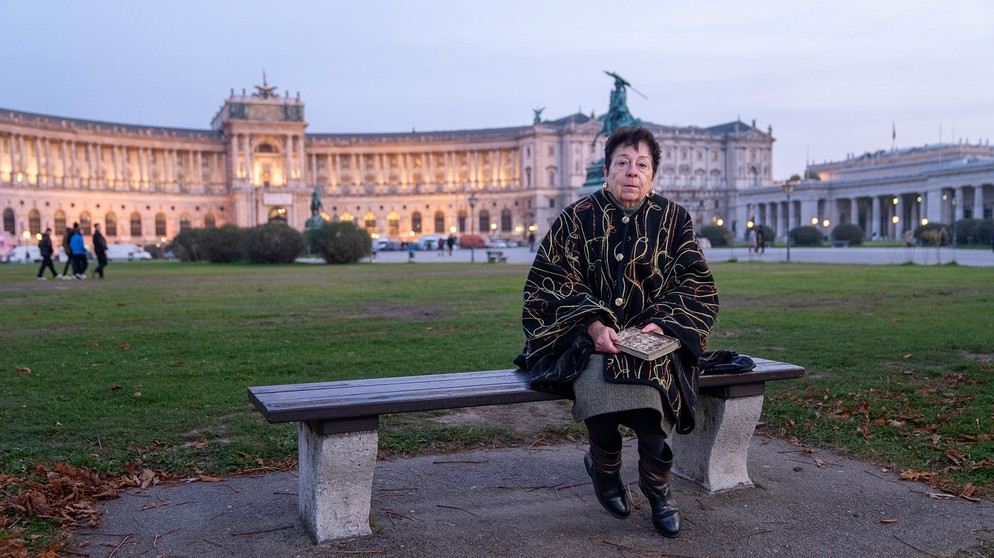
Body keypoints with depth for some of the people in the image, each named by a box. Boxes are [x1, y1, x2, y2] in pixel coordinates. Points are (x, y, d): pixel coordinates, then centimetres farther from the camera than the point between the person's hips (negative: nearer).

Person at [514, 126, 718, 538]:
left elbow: (694, 282, 4)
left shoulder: (674, 219, 7)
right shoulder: (576, 219, 3)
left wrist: (662, 322, -14)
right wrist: (593, 325, -19)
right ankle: (604, 466, 1)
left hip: (652, 337, 1)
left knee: (651, 379, -32)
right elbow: (553, 281, -4)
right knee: (597, 378, -32)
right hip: (587, 338, 0)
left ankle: (657, 486, -7)